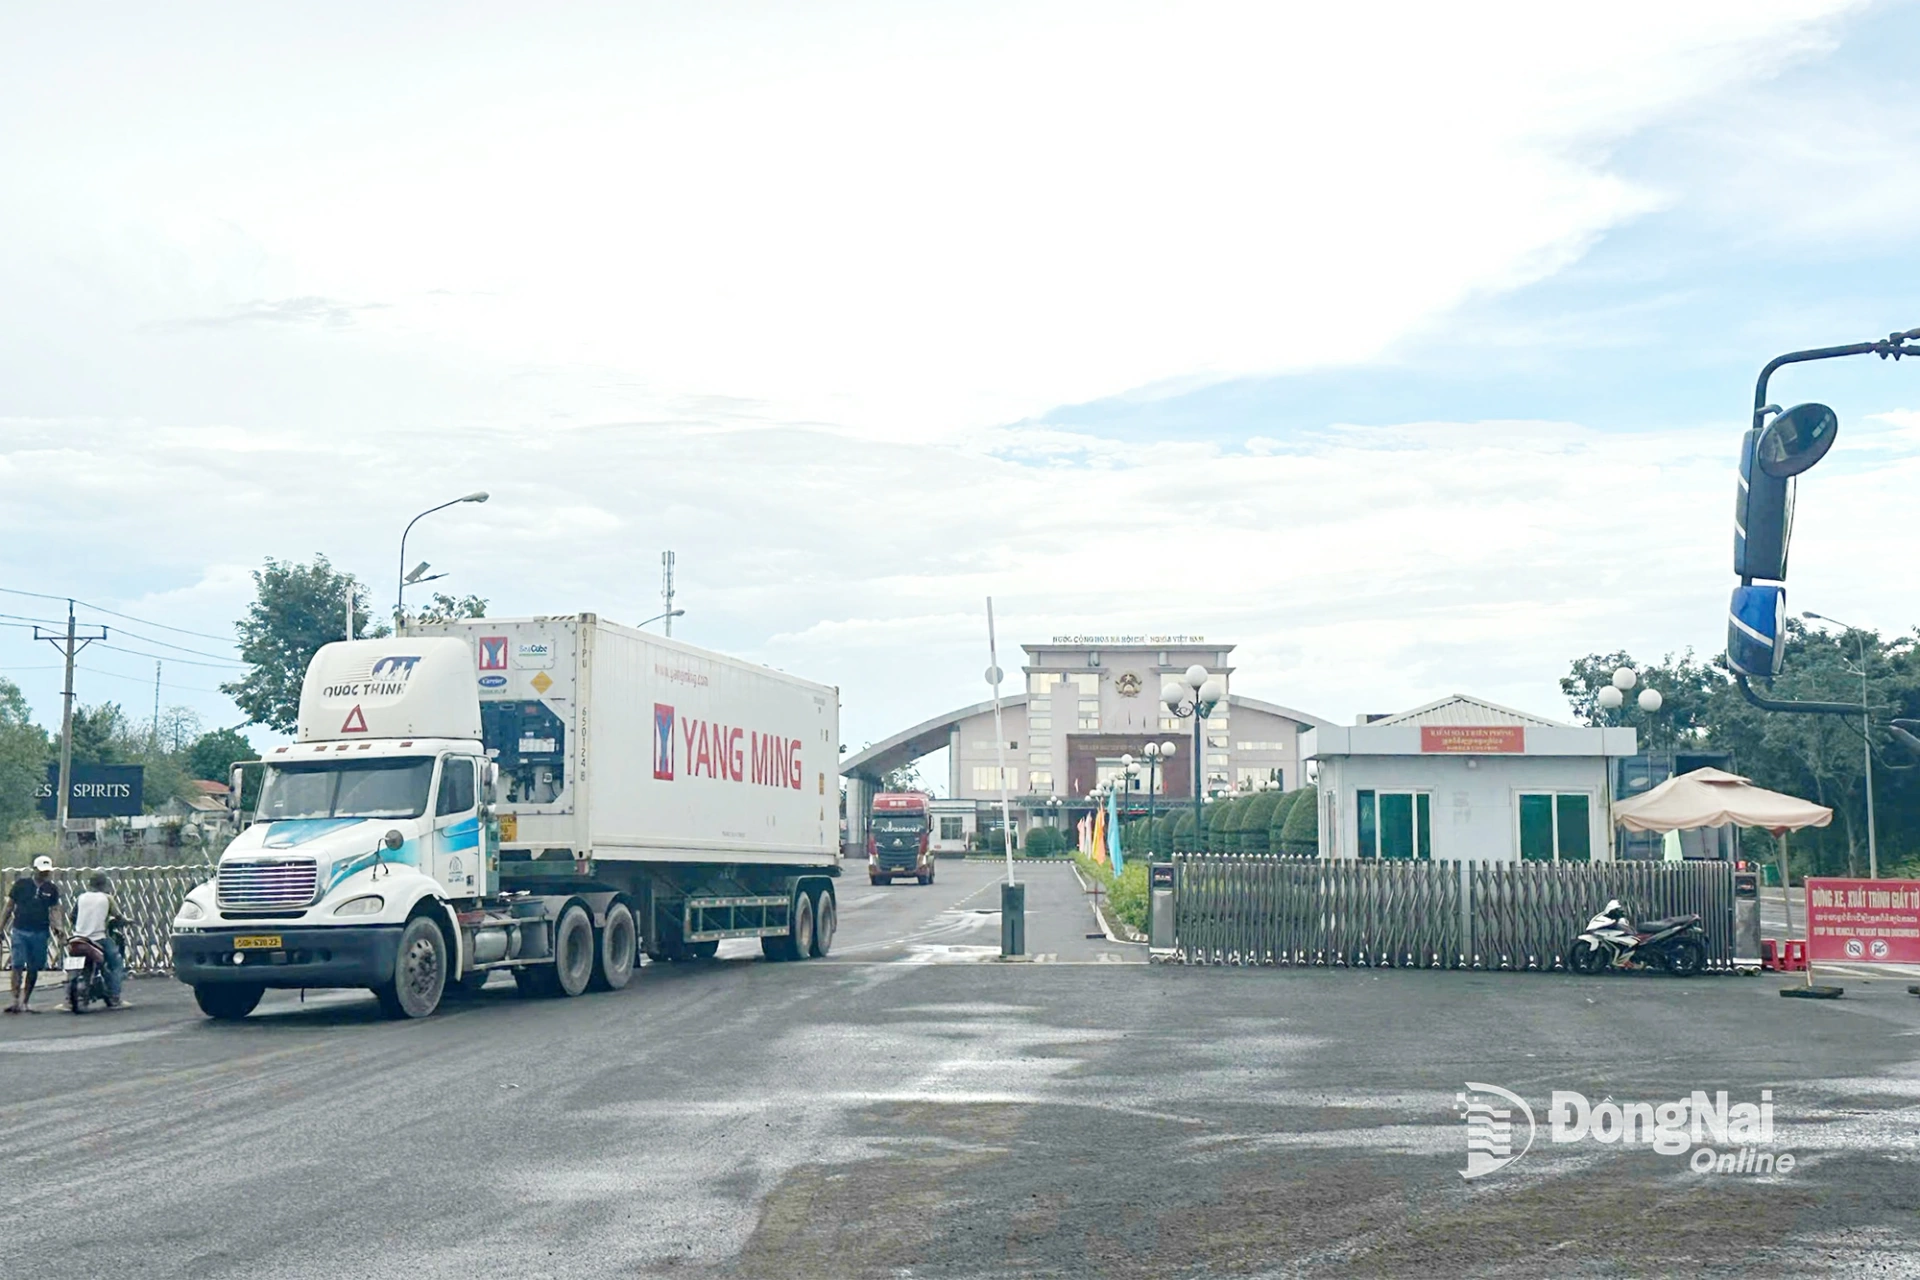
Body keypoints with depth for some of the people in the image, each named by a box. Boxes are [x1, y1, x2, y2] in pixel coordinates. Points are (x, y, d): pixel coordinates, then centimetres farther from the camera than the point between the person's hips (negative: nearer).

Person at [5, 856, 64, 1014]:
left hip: (40, 934, 2)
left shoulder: (52, 889, 8)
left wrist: (55, 926, -15)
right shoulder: (21, 884, 3)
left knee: (34, 968, 7)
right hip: (20, 931, -2)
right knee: (18, 966, -12)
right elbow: (9, 907, 7)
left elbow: (54, 910, 4)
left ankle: (26, 1001, 16)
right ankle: (16, 999, -14)